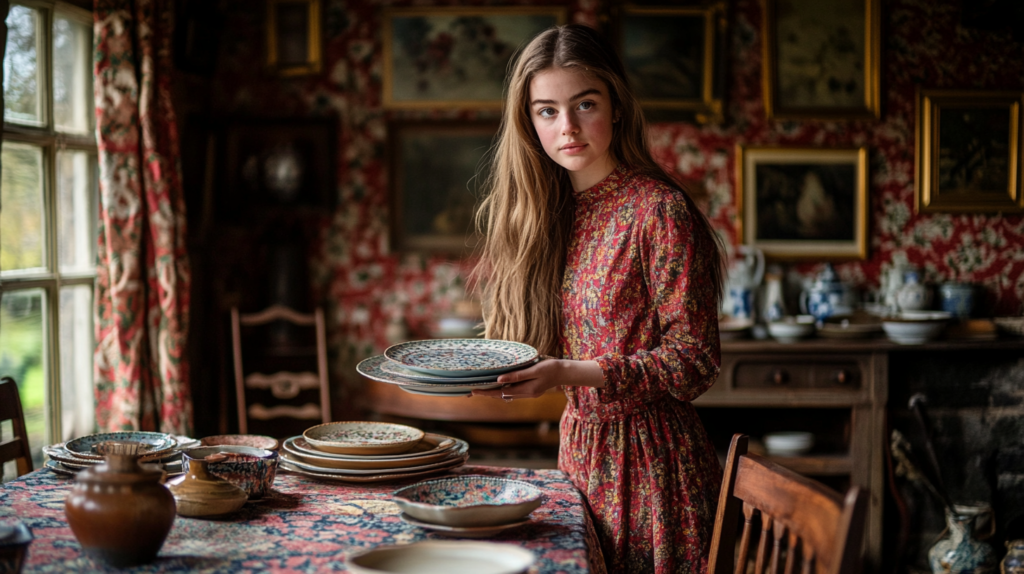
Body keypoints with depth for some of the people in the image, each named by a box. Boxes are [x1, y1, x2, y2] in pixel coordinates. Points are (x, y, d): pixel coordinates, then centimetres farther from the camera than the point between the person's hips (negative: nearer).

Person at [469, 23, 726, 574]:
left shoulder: (659, 209, -15)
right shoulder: (548, 212, 6)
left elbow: (693, 360, -17)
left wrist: (567, 374, -25)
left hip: (648, 460, -6)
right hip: (580, 450, 6)